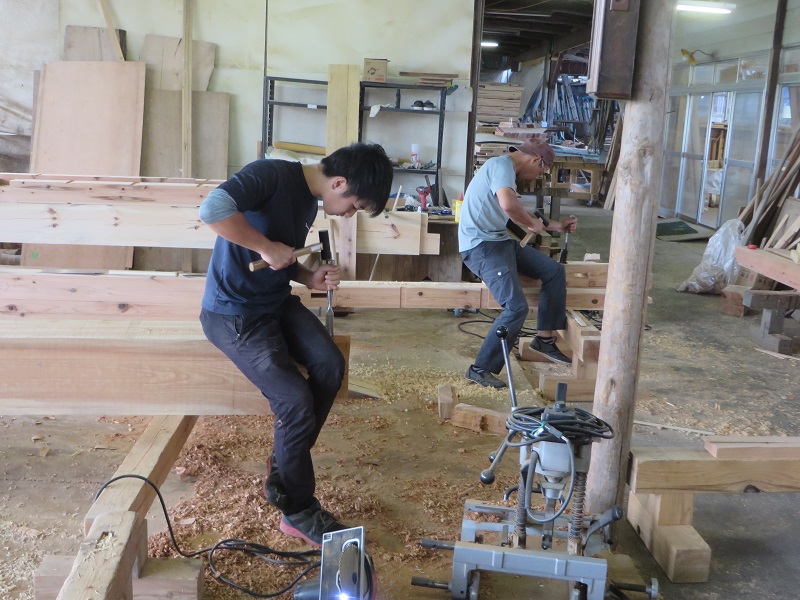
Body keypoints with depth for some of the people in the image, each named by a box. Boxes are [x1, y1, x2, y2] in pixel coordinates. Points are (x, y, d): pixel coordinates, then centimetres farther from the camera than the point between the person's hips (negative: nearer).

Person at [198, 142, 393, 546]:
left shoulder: (309, 203, 8)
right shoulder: (272, 175, -20)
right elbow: (213, 209, -37)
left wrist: (311, 279, -2)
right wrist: (267, 247, -26)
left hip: (277, 302, 8)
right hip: (234, 314, -8)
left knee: (330, 365, -15)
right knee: (296, 400, -18)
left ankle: (282, 470, 3)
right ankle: (298, 512, 2)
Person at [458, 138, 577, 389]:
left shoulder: (506, 171, 18)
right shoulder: (502, 165, -15)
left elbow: (520, 215, 30)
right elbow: (509, 205, -35)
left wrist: (554, 225, 35)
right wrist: (532, 224, -16)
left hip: (500, 241, 11)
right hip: (481, 245, -11)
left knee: (555, 271, 11)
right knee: (517, 307, -20)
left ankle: (544, 339, 18)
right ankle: (480, 368, -9)